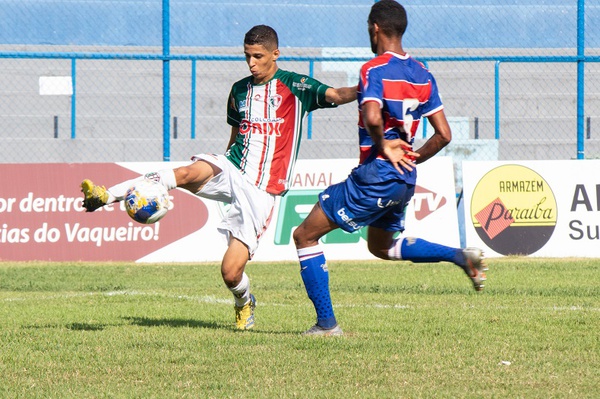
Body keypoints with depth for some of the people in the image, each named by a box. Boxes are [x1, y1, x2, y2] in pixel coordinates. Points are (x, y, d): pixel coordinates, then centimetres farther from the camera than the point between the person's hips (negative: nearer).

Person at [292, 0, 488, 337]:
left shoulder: (375, 70, -14)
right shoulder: (423, 74, 8)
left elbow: (372, 117, -33)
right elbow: (444, 135, 8)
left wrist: (382, 146, -14)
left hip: (375, 176, -8)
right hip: (405, 181, 8)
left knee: (305, 236, 2)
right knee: (383, 247, 31)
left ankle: (326, 323, -1)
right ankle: (462, 256, 15)